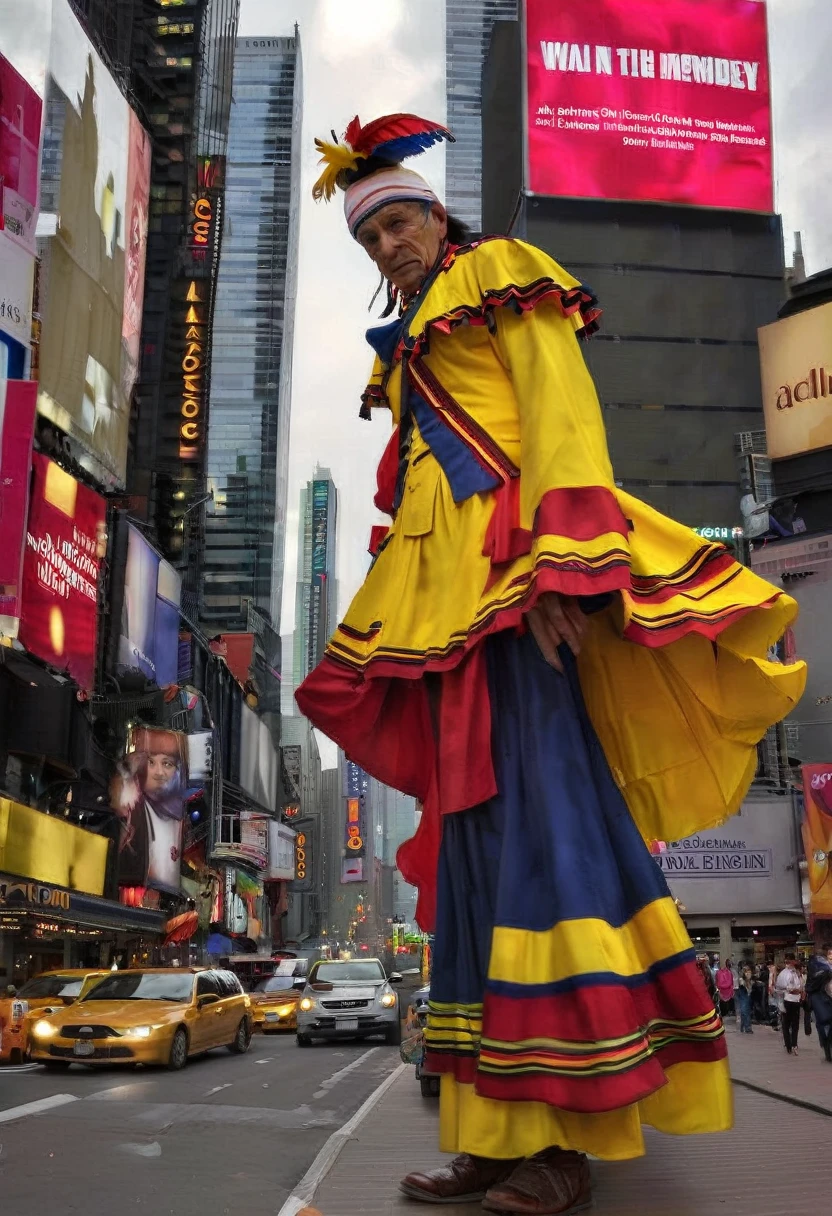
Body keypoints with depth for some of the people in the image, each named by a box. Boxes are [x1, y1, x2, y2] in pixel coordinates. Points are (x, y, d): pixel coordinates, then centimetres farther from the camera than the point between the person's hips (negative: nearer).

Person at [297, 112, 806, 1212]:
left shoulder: (500, 276, 8)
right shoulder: (410, 345, 30)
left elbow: (561, 409, -7)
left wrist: (561, 561, -22)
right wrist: (400, 622, 18)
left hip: (511, 574, -8)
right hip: (445, 601, 8)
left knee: (537, 805, -15)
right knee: (474, 829, 2)